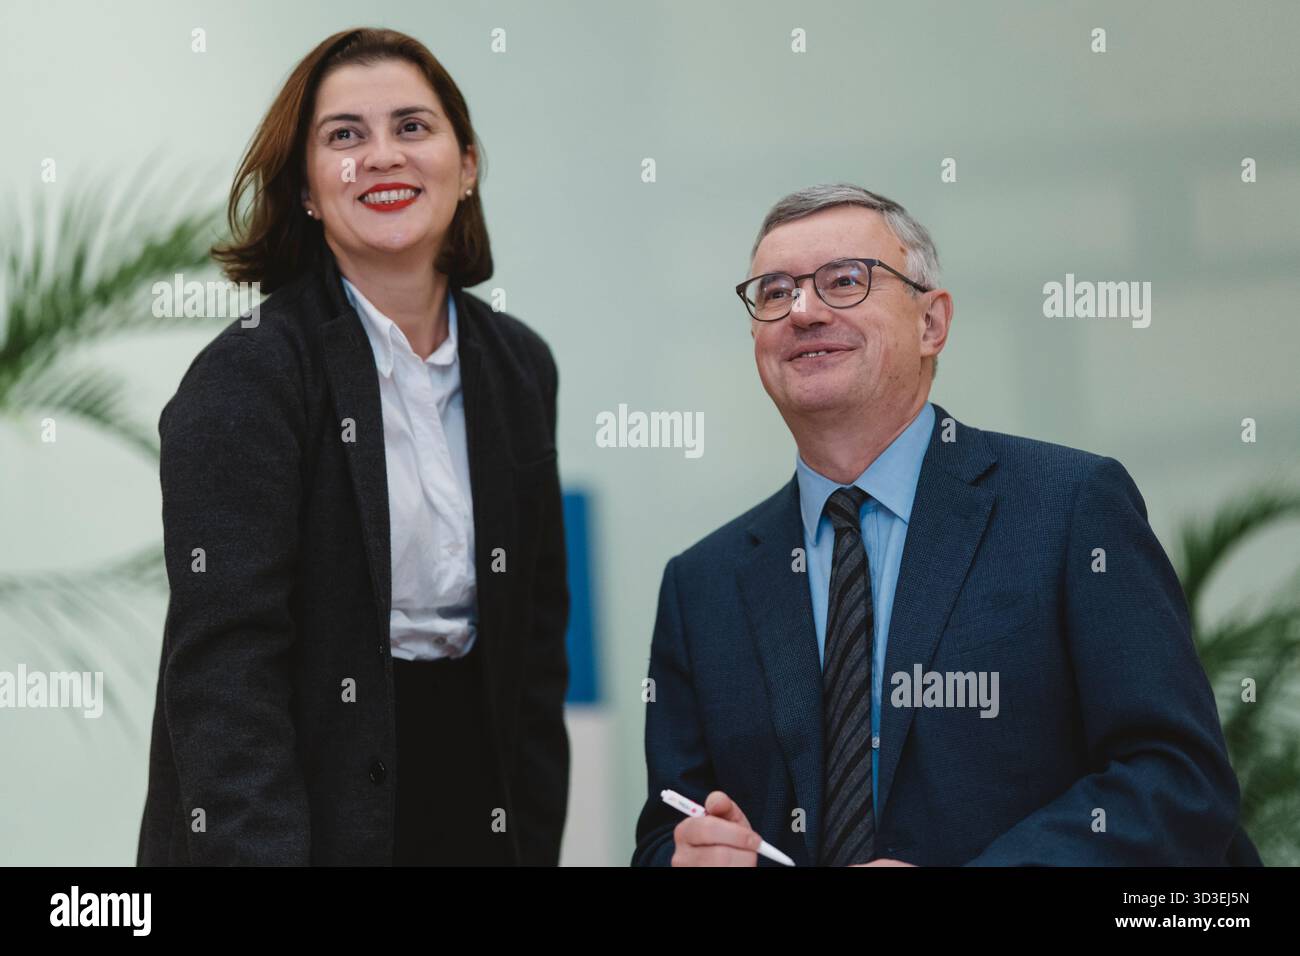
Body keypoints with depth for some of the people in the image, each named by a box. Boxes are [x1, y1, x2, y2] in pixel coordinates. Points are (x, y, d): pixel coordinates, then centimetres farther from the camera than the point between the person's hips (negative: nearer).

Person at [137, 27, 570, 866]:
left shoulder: (518, 365, 7)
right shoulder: (246, 379, -12)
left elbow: (538, 637, 11)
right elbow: (224, 665, -19)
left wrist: (537, 842, 5)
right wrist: (258, 849, -28)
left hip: (476, 811, 6)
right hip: (311, 819, -5)